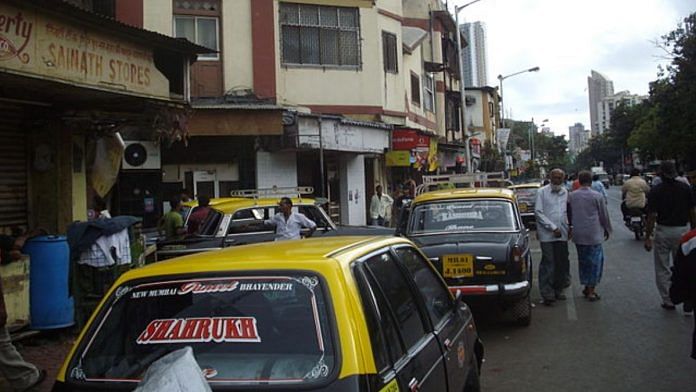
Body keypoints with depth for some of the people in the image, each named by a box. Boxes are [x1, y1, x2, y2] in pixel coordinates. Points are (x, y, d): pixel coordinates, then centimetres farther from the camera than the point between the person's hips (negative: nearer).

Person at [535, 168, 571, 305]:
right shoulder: (542, 192, -4)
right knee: (548, 263, -5)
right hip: (547, 234, -5)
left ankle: (558, 290, 22)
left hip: (562, 234, 5)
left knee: (562, 262, 8)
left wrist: (568, 226, 6)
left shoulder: (565, 192, 12)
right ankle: (547, 294, 0)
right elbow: (538, 212, -9)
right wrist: (553, 227, -12)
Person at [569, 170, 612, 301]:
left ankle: (586, 287, 21)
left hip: (578, 235, 4)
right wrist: (607, 229, 13)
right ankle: (591, 291, 3)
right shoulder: (597, 196, -9)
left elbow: (569, 214, 11)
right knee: (594, 261, 4)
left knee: (583, 260, 15)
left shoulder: (571, 196, 1)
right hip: (593, 234, -4)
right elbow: (604, 215, -1)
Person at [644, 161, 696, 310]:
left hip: (663, 232, -2)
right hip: (682, 230, 3)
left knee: (663, 269, 8)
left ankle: (668, 301, 11)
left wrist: (647, 238, -9)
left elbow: (652, 216, -13)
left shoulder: (655, 192, -9)